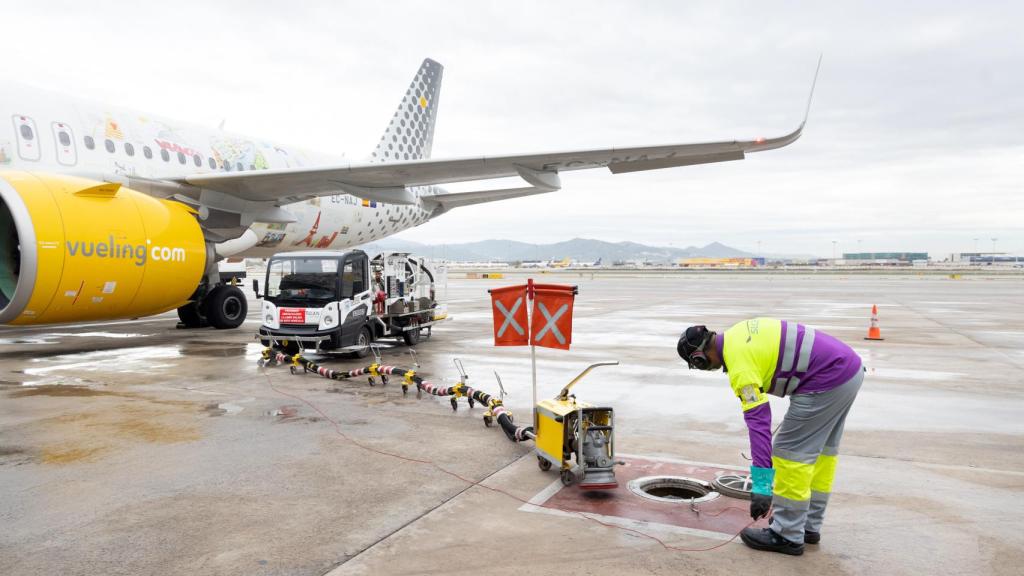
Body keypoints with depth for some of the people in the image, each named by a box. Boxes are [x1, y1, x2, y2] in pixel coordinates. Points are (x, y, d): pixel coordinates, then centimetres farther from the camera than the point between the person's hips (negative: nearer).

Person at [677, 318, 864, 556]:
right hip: (848, 365, 10)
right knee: (822, 448, 18)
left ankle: (787, 535, 7)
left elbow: (758, 422, -24)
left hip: (829, 380, -10)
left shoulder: (741, 366, -18)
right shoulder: (738, 334, 9)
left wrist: (761, 484, -24)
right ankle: (809, 525, 29)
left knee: (790, 451, -3)